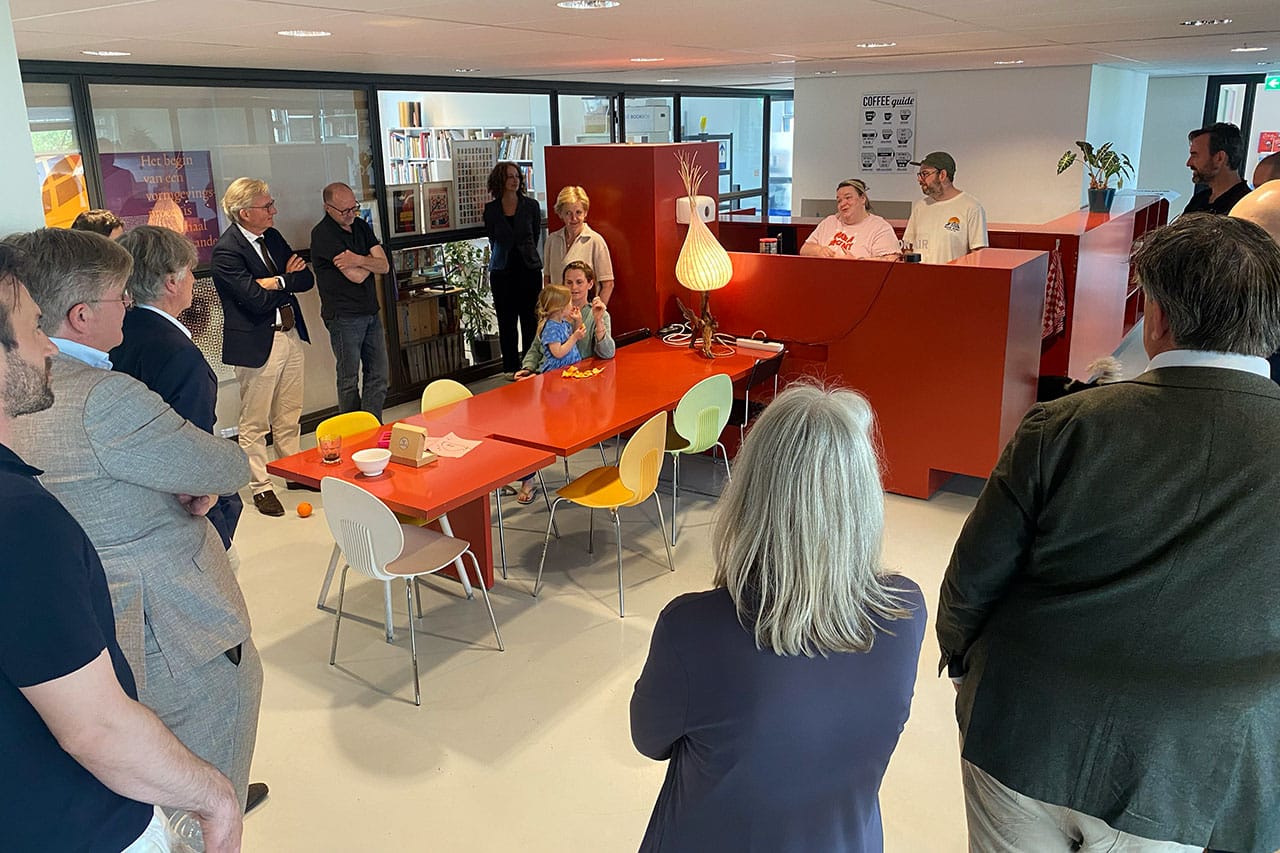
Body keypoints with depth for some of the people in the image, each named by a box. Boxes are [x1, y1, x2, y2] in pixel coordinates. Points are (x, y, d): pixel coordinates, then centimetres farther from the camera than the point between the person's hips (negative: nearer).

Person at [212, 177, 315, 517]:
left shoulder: (272, 237, 9)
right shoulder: (226, 250, -15)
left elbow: (307, 279, 5)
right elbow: (256, 300, -23)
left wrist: (279, 281, -13)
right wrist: (288, 280, -8)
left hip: (290, 336, 7)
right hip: (257, 344, -7)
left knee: (289, 416, 18)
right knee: (255, 422, 5)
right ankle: (260, 486, 15)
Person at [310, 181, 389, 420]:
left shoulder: (361, 226, 9)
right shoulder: (323, 234, -13)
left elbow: (384, 266, 0)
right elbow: (356, 276, -18)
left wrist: (359, 260, -18)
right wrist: (371, 261, 1)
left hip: (371, 311, 7)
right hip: (344, 317, -7)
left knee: (378, 376, 9)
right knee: (349, 380, 5)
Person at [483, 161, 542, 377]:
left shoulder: (531, 206, 1)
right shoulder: (491, 209, 2)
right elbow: (493, 240, 13)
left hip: (528, 268, 0)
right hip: (502, 270, 1)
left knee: (530, 319, 1)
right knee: (506, 321, 4)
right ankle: (511, 367, 14)